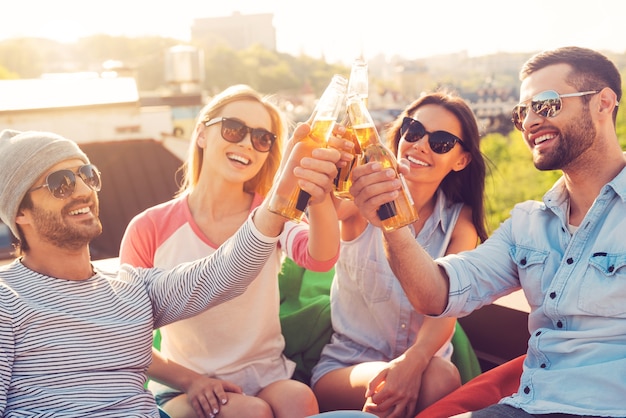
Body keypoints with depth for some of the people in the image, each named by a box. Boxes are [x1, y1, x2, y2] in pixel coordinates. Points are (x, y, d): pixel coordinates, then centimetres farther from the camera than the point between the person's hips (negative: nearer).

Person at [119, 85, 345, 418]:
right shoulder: (149, 229, -5)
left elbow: (320, 259, -22)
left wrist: (318, 194, -44)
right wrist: (190, 379, -15)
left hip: (268, 381, 2)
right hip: (184, 390, -1)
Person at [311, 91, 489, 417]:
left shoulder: (460, 222, 0)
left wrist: (413, 361, -33)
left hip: (423, 363, 2)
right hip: (345, 365, -1)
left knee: (442, 378, -31)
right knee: (388, 388, -32)